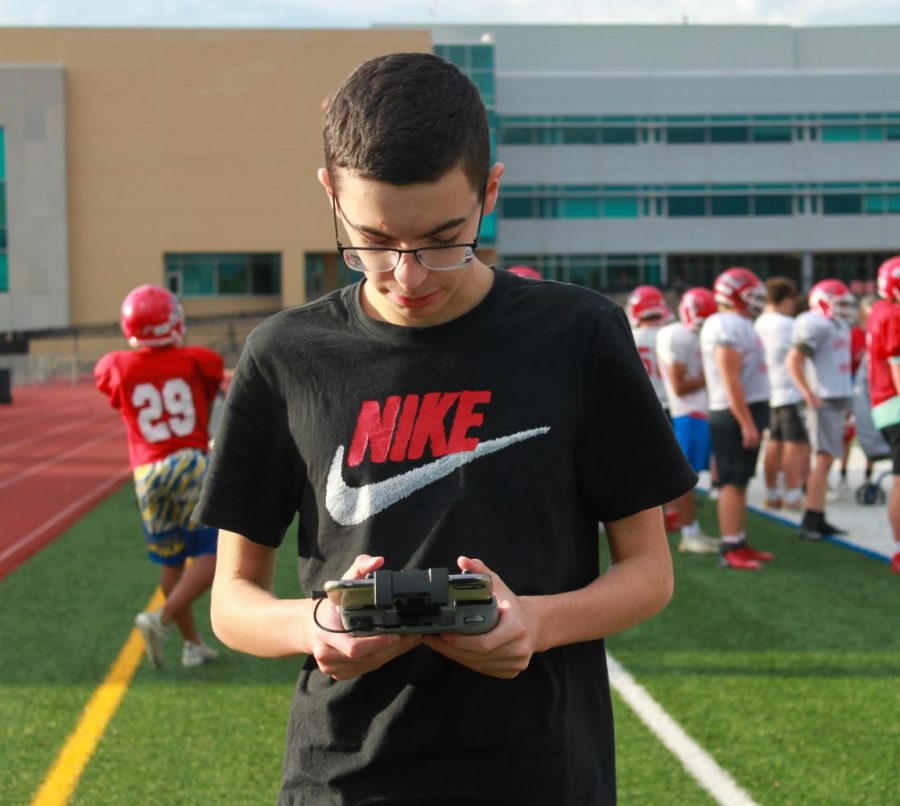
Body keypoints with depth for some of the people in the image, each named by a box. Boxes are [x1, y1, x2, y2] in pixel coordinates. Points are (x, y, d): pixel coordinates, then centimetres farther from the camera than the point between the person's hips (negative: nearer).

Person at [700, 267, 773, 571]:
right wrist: (747, 423, -22)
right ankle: (730, 550, -5)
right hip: (737, 413, -10)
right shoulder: (728, 327, -17)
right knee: (733, 482, -7)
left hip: (748, 411, 10)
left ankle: (740, 544, 19)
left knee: (740, 481, 13)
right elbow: (731, 382, -22)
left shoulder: (738, 325, 15)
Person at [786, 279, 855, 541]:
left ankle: (818, 519, 13)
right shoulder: (817, 326, -13)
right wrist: (808, 393, -23)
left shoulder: (840, 326, 16)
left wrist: (846, 398, 17)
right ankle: (809, 522, -11)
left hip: (840, 399, 9)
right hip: (824, 401, -9)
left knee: (827, 460, 10)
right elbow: (793, 360, -19)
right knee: (824, 458, -11)